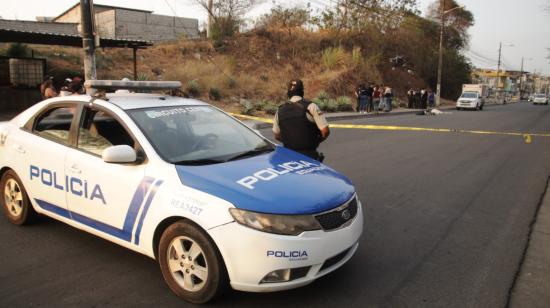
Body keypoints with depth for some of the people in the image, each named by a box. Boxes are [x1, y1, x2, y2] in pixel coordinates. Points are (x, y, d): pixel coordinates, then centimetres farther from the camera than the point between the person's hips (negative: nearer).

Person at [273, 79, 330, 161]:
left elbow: (277, 135, 12)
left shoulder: (280, 110, 5)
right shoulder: (310, 106, -9)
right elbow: (325, 131, -12)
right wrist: (316, 141, 6)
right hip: (309, 155, -4)